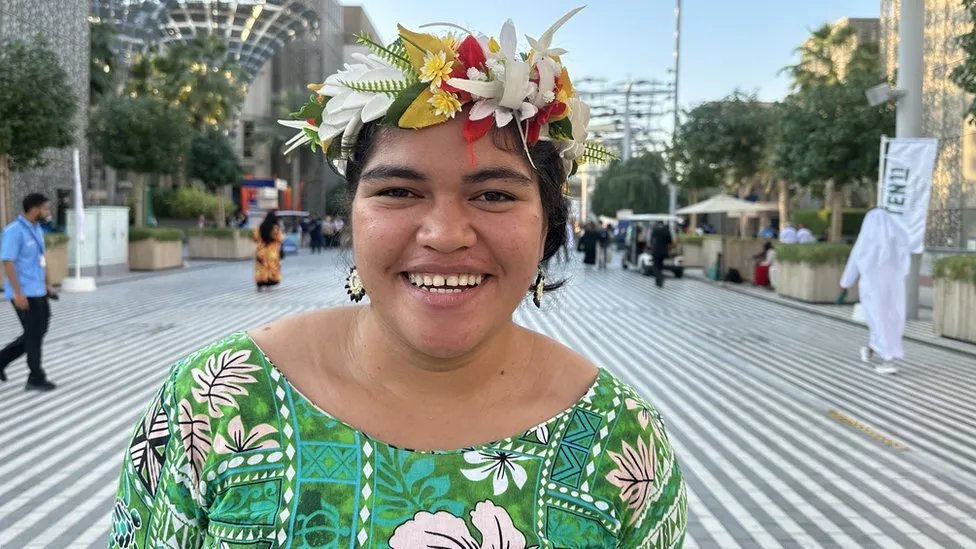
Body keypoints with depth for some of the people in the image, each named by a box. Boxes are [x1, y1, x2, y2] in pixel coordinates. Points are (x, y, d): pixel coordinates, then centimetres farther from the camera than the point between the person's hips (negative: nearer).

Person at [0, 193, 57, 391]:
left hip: (37, 291, 9)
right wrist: (18, 293, -23)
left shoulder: (36, 229, 12)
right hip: (24, 293, -9)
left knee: (36, 334, 14)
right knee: (34, 334, -1)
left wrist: (48, 285, 18)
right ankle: (36, 379, 10)